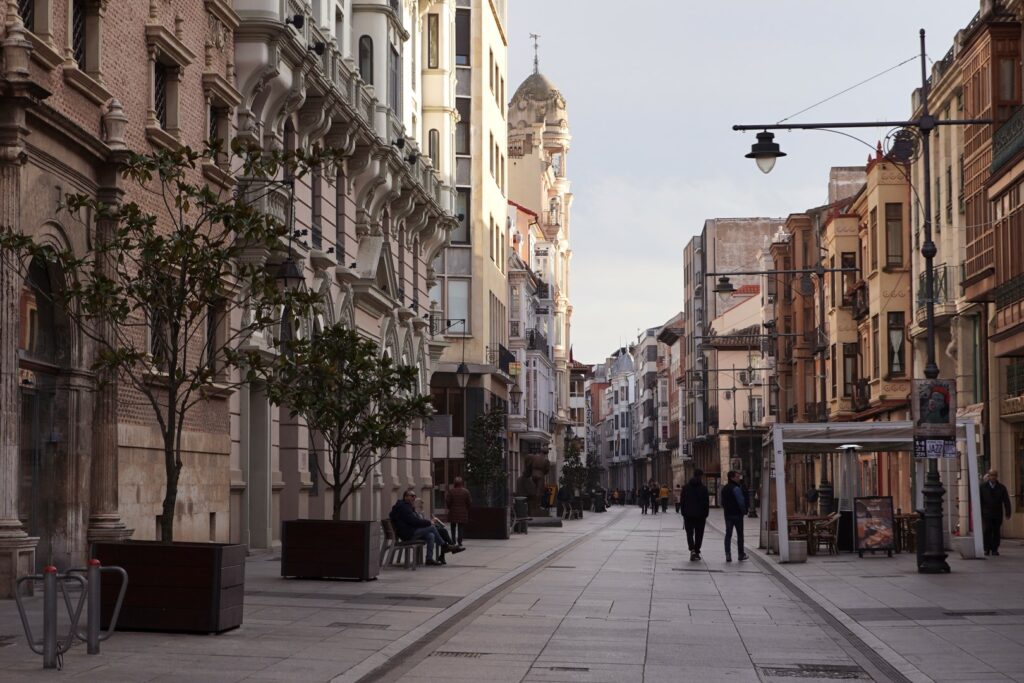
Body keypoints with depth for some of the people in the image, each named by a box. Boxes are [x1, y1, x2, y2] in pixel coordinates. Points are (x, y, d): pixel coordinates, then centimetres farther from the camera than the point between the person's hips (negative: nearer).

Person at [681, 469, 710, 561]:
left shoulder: (686, 487, 3)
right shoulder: (703, 488, -5)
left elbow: (682, 502, 4)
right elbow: (706, 503, -4)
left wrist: (683, 514, 10)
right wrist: (705, 515, 4)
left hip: (688, 515, 1)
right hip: (700, 515, -1)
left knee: (689, 533, 5)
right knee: (699, 534, 9)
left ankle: (692, 550, -16)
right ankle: (697, 552, 10)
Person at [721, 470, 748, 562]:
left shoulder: (724, 488, 11)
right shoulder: (736, 488, -15)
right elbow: (741, 502, -17)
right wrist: (744, 511, -2)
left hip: (728, 514, 6)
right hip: (737, 514, -6)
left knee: (728, 534, 5)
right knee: (740, 535, 5)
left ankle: (728, 554, -4)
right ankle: (741, 554, 11)